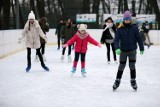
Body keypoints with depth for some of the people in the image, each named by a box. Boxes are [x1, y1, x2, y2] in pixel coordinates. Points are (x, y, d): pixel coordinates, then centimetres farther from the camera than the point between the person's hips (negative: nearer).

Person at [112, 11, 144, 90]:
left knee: (132, 66, 3)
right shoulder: (120, 29, -7)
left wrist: (141, 48, 3)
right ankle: (117, 81, 22)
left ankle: (133, 81, 18)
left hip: (132, 50, 0)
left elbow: (139, 38, -1)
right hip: (123, 51, 0)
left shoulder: (134, 28, -7)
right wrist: (117, 48, -29)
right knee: (121, 66, 9)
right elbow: (116, 39, -13)